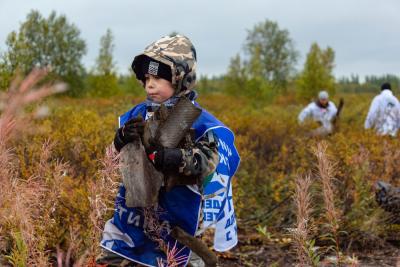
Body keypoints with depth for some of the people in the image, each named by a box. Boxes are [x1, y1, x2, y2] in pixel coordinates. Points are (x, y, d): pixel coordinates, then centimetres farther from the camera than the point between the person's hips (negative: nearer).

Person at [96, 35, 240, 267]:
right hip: (136, 206, 6)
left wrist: (179, 158, -44)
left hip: (175, 218, -5)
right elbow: (119, 148, 4)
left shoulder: (197, 119, -15)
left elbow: (209, 160, -27)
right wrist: (125, 135, -19)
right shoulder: (141, 113, 2)